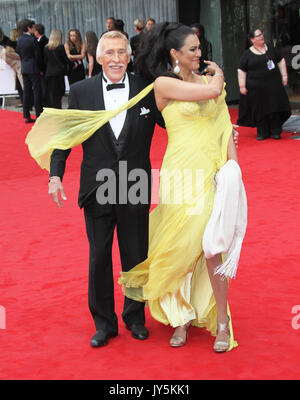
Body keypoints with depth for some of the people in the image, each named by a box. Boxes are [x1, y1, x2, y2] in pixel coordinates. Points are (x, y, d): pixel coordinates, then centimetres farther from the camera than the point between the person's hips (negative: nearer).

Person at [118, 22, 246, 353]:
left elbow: (224, 126, 10)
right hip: (181, 174, -3)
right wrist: (218, 74, 9)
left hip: (212, 173, 3)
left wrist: (233, 164, -3)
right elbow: (212, 92, -13)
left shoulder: (206, 81, 12)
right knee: (179, 249, 3)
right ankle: (181, 316, 21)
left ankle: (222, 321, 10)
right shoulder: (164, 84, -4)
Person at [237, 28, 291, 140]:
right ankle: (262, 133, 11)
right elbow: (241, 71, 1)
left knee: (274, 107, 1)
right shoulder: (247, 54, 0)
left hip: (273, 84, 2)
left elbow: (281, 61, 16)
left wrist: (284, 76, 9)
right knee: (260, 110, 1)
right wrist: (242, 86, -5)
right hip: (256, 88, -2)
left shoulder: (271, 49, 8)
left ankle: (275, 131, 11)